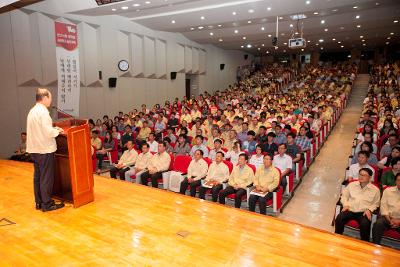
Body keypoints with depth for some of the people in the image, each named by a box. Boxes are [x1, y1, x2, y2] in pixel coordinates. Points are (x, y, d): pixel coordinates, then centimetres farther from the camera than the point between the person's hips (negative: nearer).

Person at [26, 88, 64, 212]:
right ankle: (47, 204, 8)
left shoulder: (32, 111, 12)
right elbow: (48, 133, -21)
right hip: (45, 149, -9)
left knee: (37, 176, 14)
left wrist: (53, 129, 11)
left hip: (34, 149, 9)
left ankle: (39, 202, 23)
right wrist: (57, 131, -3)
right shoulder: (43, 111, -17)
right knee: (46, 177, 0)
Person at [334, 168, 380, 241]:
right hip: (350, 209, 2)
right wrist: (345, 205, -1)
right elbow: (344, 196, 16)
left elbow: (375, 203, 10)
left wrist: (369, 209, -8)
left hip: (363, 212, -1)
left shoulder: (375, 190, 8)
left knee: (365, 224, -32)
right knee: (339, 218, -26)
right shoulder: (351, 185, 12)